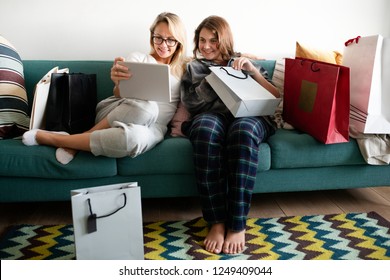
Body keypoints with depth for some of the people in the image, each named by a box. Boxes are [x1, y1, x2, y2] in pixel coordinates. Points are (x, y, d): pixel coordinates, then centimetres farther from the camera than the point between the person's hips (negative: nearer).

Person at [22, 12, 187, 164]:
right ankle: (74, 143, -19)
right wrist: (117, 82, -21)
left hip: (153, 127, 1)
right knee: (146, 105, -39)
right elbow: (120, 95, 1)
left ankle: (48, 138, -19)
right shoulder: (138, 58, 12)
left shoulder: (185, 69, 16)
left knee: (133, 137, -40)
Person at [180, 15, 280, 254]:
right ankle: (217, 222, -33)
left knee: (242, 130, -39)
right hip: (211, 115, 0)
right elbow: (190, 102, 12)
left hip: (249, 116, 0)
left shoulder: (244, 63, 29)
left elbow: (276, 97, 17)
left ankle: (238, 225, -33)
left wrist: (252, 70, 5)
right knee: (206, 129, -39)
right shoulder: (194, 67, 30)